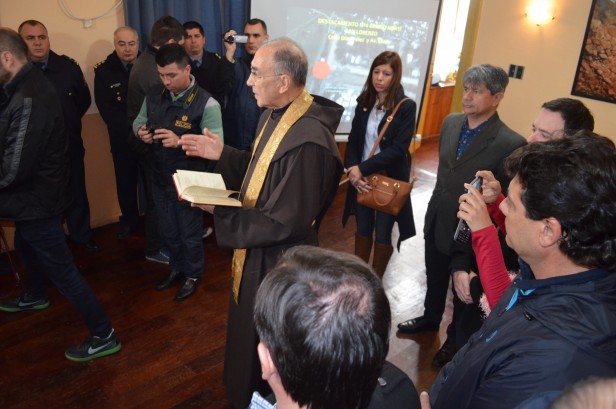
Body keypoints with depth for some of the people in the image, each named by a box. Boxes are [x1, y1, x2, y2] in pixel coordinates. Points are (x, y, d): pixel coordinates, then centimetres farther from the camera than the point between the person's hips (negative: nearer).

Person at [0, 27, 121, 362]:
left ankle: (103, 335, 10)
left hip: (37, 199, -10)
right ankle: (35, 296, 59)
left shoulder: (29, 100, -30)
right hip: (34, 193, 10)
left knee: (61, 269, -1)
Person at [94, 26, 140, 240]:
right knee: (126, 180, 10)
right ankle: (129, 219, 29)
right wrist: (131, 128, -17)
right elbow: (105, 108, -7)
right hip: (122, 137, 0)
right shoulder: (104, 71, -3)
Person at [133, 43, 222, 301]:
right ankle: (176, 268, 45)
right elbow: (139, 120, 15)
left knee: (190, 233, 13)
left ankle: (193, 275, 35)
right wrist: (140, 130, -10)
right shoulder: (154, 97, 0)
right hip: (160, 178, 6)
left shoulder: (205, 103, -19)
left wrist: (180, 142, -37)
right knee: (169, 231, 22)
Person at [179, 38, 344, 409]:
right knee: (249, 331, 31)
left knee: (266, 349, 16)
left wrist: (219, 210, -25)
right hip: (257, 249, 10)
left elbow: (285, 223, -29)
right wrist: (222, 154, -1)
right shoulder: (276, 114, -2)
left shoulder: (307, 140, -33)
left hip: (277, 263, -10)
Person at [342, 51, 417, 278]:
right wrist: (353, 170, -16)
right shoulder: (364, 103, 5)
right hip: (361, 178, 4)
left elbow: (398, 149, -17)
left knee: (382, 233, 8)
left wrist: (363, 168, -22)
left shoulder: (406, 106, -10)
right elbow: (353, 141, 2)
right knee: (363, 228, 14)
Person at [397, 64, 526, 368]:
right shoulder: (450, 123, -3)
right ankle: (430, 318, 55)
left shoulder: (511, 144, -24)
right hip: (436, 223, 6)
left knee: (464, 292, 18)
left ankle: (456, 340, 45)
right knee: (434, 279, 27)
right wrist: (433, 212, 14)